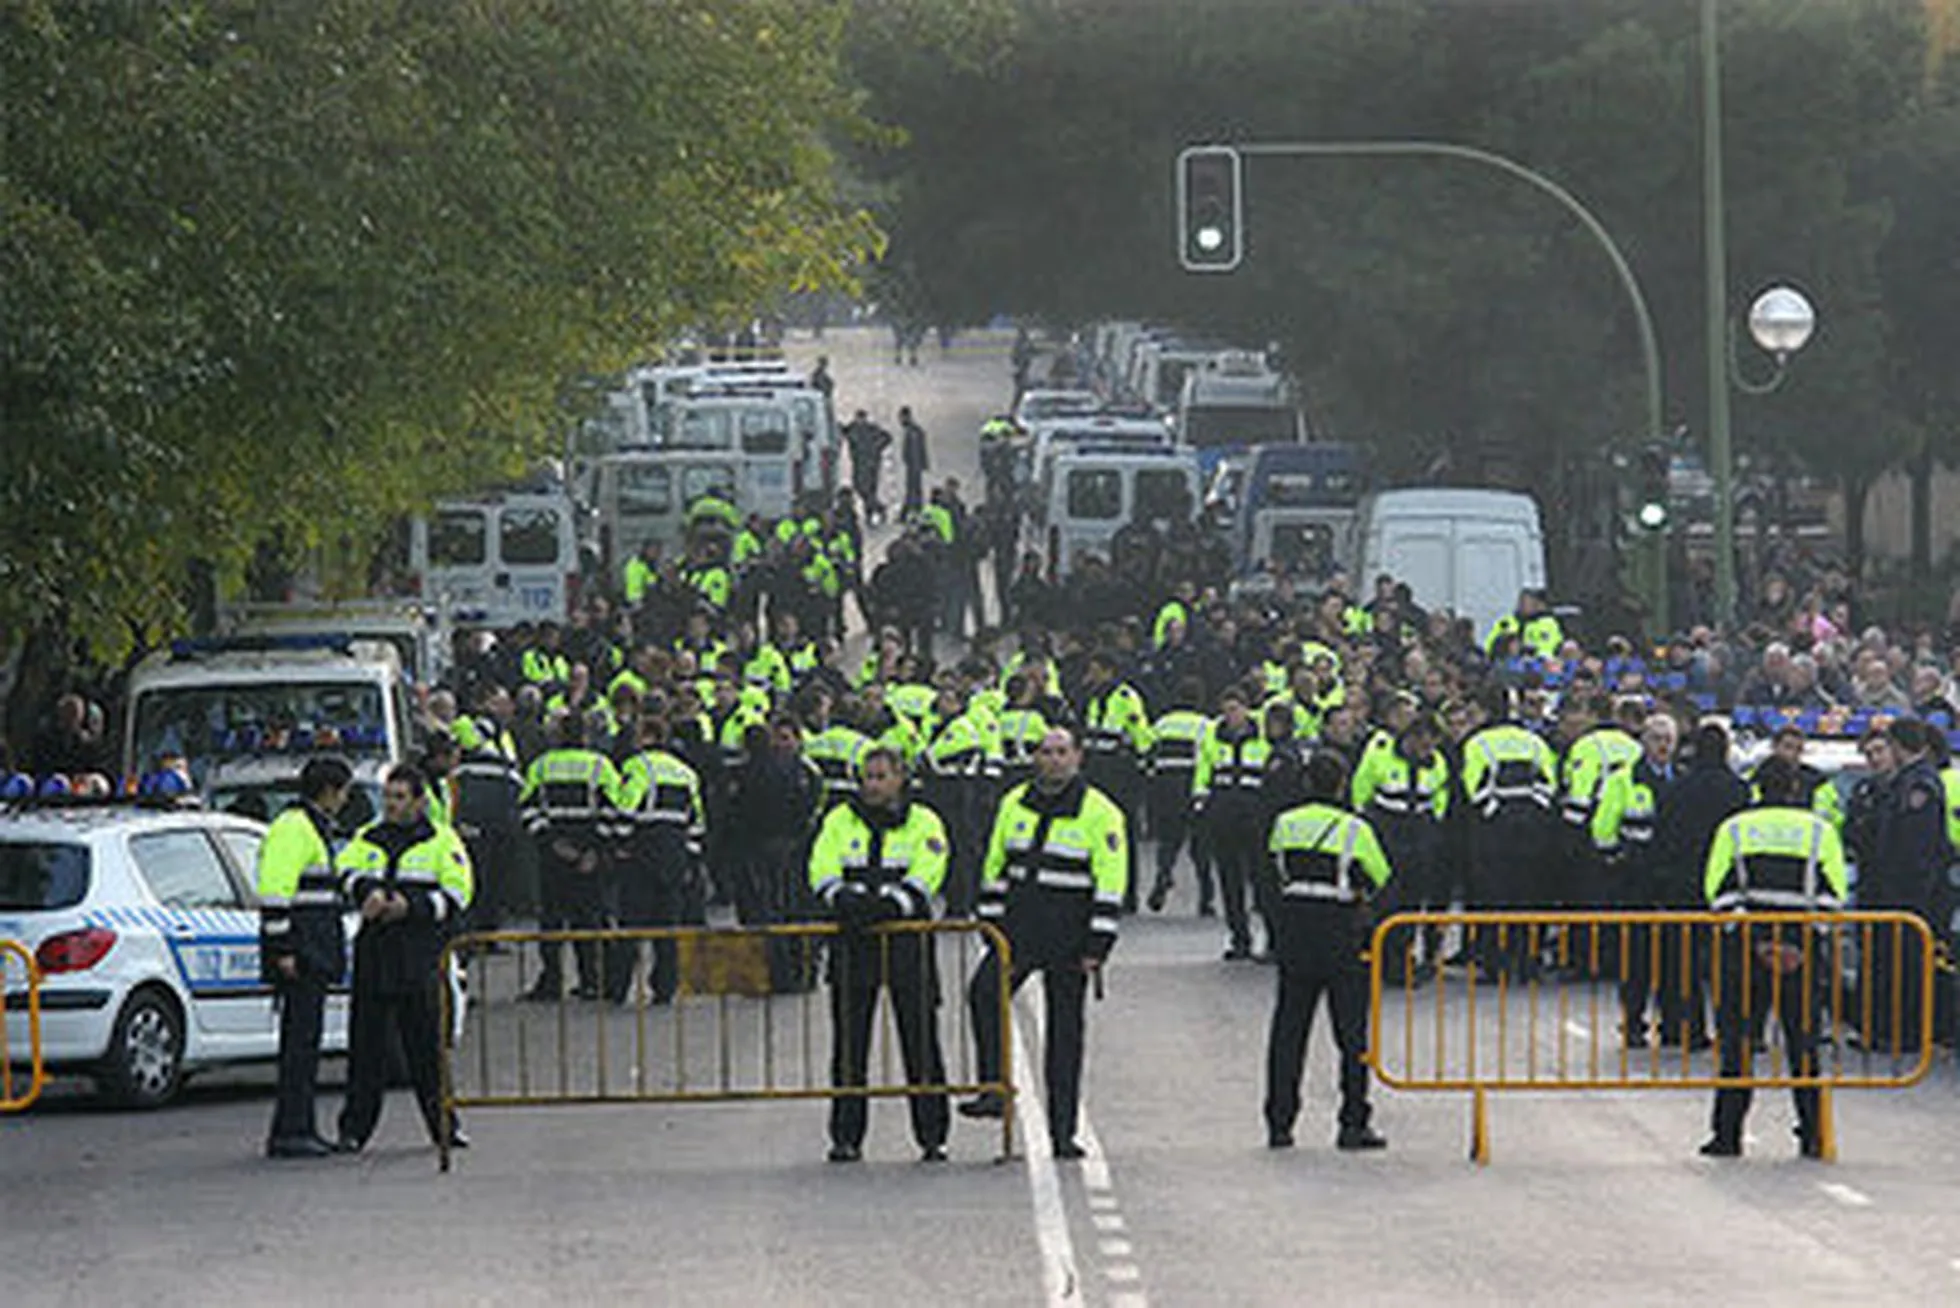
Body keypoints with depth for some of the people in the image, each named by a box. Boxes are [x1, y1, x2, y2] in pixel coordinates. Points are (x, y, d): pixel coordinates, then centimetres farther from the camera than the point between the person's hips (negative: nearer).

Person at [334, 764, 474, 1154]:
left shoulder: (442, 841, 6)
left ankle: (443, 1124, 8)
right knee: (367, 1045, 0)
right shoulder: (368, 839, 16)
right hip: (374, 951, 2)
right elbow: (346, 869, 1)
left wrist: (410, 906, -14)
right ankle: (354, 1128, 3)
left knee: (426, 1045, -1)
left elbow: (456, 894, -1)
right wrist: (370, 891, -20)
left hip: (421, 957, -2)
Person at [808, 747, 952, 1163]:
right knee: (849, 1041, 2)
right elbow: (822, 873, 2)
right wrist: (847, 900, -18)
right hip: (853, 941, 2)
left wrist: (887, 903, -23)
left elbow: (923, 879, -7)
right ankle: (846, 1138, 7)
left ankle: (932, 1137, 6)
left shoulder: (924, 824, 5)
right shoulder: (840, 821, 12)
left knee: (920, 1040, 0)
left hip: (908, 939, -2)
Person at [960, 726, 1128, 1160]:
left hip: (1069, 937, -3)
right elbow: (996, 865, 18)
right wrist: (991, 922, 12)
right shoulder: (1014, 805, 10)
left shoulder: (1100, 813, -4)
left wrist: (1096, 946, -11)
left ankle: (1062, 1130, 8)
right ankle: (994, 1089, -16)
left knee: (1065, 1028, 2)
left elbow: (1111, 882, -6)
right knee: (984, 993, -21)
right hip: (1018, 928, 3)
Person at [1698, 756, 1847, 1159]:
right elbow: (1831, 895, -1)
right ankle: (1813, 1136, 7)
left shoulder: (1733, 830, 6)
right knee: (1804, 1044, 8)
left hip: (1744, 947, 0)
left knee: (1738, 1042, 4)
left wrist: (1754, 941, -6)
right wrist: (1805, 945, -3)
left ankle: (1727, 1134, 2)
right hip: (1804, 953, 0)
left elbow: (1719, 892, -1)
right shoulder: (1820, 831, 6)